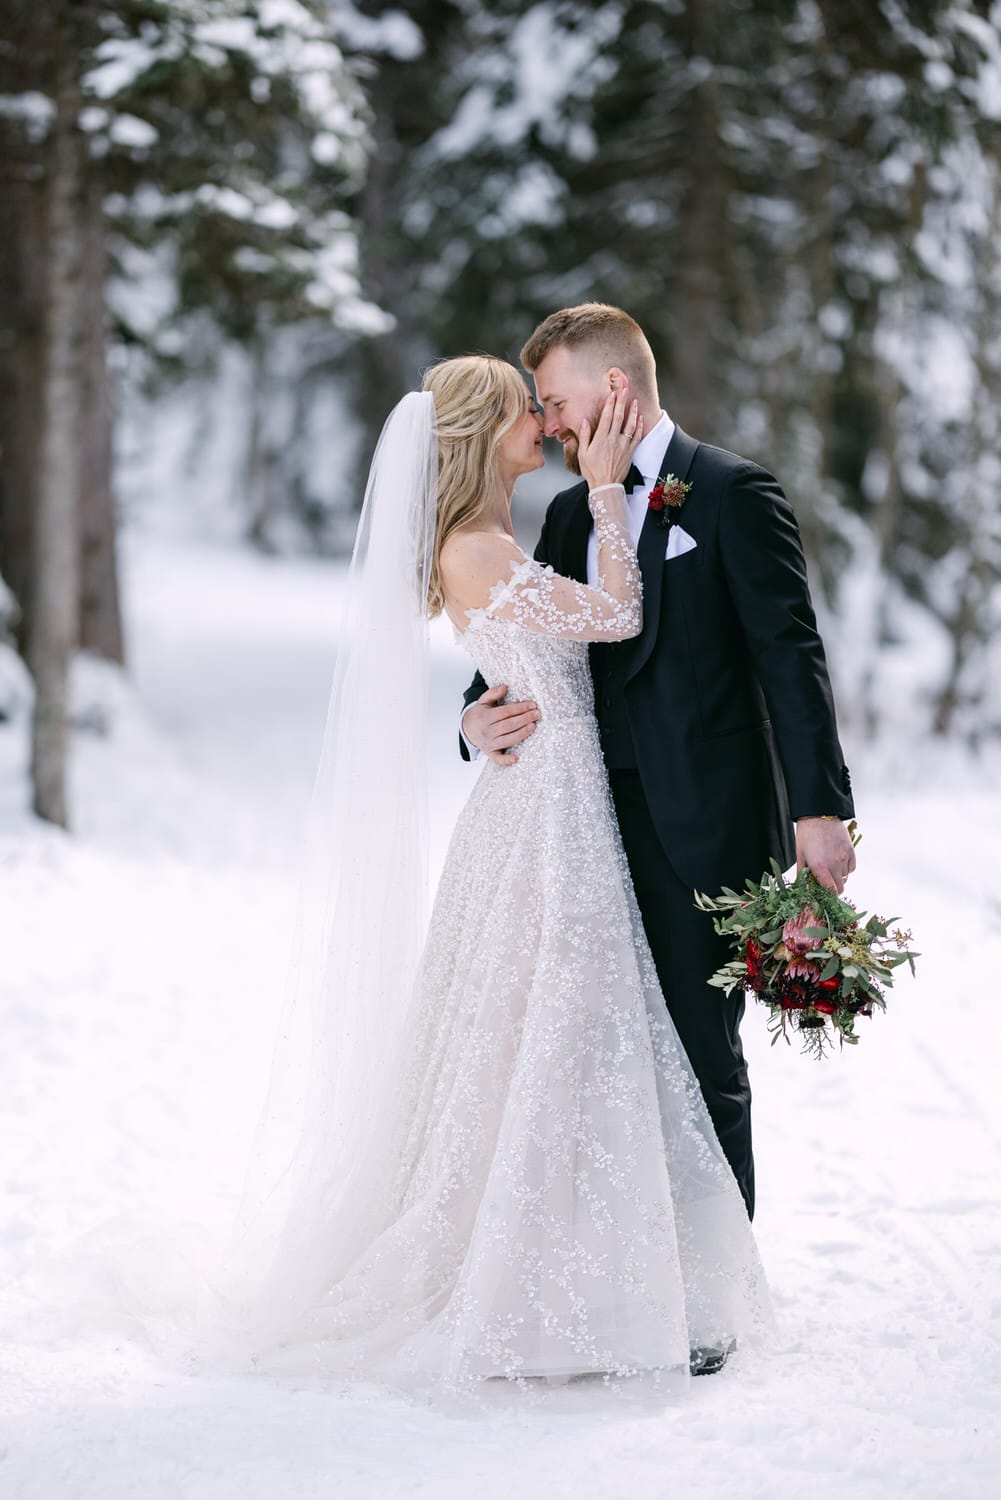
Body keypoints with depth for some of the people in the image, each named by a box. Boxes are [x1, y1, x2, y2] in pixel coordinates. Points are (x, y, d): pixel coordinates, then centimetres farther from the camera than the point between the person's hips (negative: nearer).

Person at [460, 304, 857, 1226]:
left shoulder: (732, 494, -6)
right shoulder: (573, 512, 15)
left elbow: (792, 655, -11)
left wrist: (820, 808, -17)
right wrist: (483, 715, -6)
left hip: (701, 829, -7)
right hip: (600, 824, 7)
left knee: (701, 1058, -2)